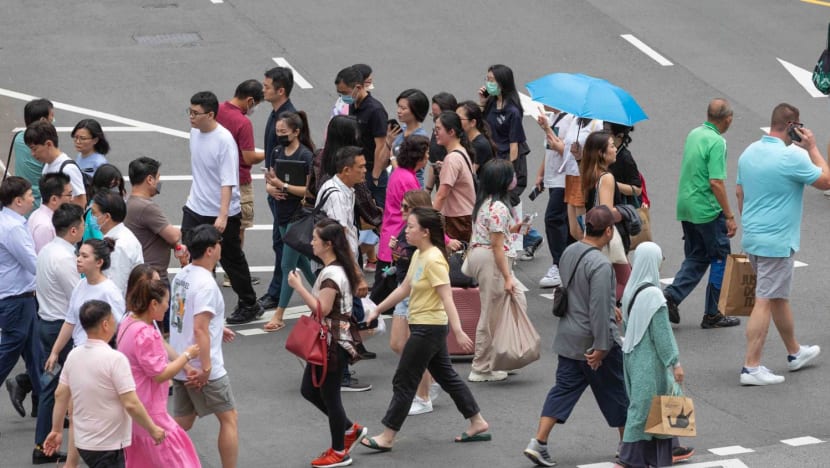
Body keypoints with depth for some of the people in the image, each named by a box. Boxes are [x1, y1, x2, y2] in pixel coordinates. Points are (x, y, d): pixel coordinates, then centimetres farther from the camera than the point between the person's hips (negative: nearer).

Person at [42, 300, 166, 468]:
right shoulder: (115, 359, -19)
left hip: (83, 441, 8)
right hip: (107, 446, -8)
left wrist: (57, 430, 18)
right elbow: (131, 404, -20)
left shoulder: (73, 355, 3)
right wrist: (153, 430, -9)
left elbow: (60, 395, 8)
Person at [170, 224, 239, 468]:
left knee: (182, 424, 14)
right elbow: (199, 330, -26)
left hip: (181, 366, 8)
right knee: (229, 418, 6)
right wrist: (206, 369, -24)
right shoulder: (206, 284, -20)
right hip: (200, 369, -8)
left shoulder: (181, 276, 7)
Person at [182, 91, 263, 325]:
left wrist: (222, 216, -31)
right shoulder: (195, 132, 0)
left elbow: (228, 182, -26)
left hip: (222, 214, -7)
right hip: (195, 208, 7)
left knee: (232, 260, 9)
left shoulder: (224, 141, -23)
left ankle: (249, 306, 25)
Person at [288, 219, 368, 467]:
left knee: (329, 395, 2)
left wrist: (298, 286, -22)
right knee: (309, 390, 17)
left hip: (333, 343, -10)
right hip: (327, 341, 10)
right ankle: (350, 430, 26)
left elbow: (322, 309, -25)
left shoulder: (332, 273, -22)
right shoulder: (338, 268, 10)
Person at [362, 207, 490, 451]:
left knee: (404, 381, -3)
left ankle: (387, 438, 3)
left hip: (429, 328, -10)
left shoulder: (434, 260, -21)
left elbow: (447, 298, -26)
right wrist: (377, 310, 19)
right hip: (425, 327, 10)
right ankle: (478, 423, 24)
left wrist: (458, 332, -31)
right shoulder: (418, 256, 8)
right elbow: (404, 288, 17)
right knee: (446, 376, 17)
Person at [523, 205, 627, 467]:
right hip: (593, 342, -7)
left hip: (568, 338, 7)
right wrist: (600, 347, -21)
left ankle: (539, 443, -2)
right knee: (616, 392, 10)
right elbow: (598, 309, -26)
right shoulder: (600, 265, -23)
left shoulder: (569, 252, 4)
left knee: (564, 389, 9)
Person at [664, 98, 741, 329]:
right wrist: (729, 217, -20)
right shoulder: (716, 142, -19)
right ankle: (712, 315, 10)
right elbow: (716, 182, -24)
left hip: (686, 207, 8)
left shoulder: (693, 134, 8)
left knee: (696, 258, 16)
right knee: (720, 259, 6)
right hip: (708, 211, -8)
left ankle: (672, 295, -3)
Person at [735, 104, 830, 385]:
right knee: (765, 302, -6)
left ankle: (794, 353, 35)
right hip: (776, 241, -8)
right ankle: (751, 367, -8)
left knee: (779, 296, 21)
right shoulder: (792, 157, -18)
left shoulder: (749, 153, 7)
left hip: (751, 237, 9)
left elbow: (740, 193, 17)